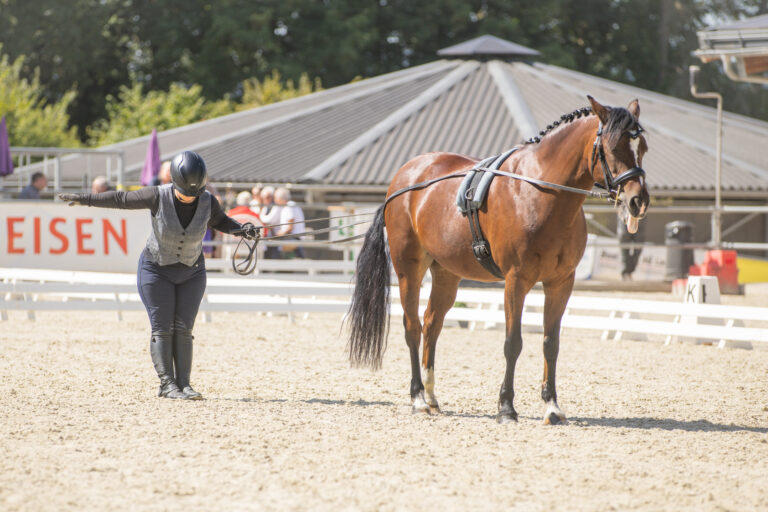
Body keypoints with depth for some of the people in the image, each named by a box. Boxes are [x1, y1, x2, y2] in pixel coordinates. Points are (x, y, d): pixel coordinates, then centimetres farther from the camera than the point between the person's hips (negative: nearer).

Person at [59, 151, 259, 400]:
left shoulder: (207, 202, -16)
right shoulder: (158, 197, -23)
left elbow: (220, 221, 5)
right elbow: (122, 199, -12)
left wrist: (242, 230, -13)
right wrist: (86, 199, -11)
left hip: (191, 272, 2)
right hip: (156, 270, -2)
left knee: (183, 330, -1)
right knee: (162, 329, -5)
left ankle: (184, 384, -1)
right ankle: (167, 384, -6)